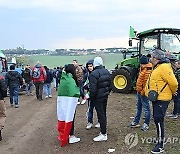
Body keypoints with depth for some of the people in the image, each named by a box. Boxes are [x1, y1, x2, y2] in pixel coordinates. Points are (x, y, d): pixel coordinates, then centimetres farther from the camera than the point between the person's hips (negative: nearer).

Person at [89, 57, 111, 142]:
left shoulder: (94, 74, -20)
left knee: (101, 115, -2)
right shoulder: (106, 72, 6)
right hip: (105, 96, 8)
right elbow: (110, 85, 12)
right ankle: (104, 131, 32)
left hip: (98, 97, -8)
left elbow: (93, 89, -22)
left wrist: (91, 97, -7)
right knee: (104, 114, 19)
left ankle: (103, 134, 5)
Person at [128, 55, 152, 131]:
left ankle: (146, 124, 14)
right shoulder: (143, 69, 10)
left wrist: (143, 92, -20)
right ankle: (136, 122, 30)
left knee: (146, 108, 3)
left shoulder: (147, 71, -22)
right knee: (138, 107, 18)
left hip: (143, 93, -11)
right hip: (139, 91, 11)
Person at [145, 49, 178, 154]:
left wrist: (172, 93, -6)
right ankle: (160, 138, 34)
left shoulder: (164, 68, -20)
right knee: (157, 119, 19)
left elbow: (174, 83, -22)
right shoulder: (157, 67, 12)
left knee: (158, 120, -8)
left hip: (161, 99, -10)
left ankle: (161, 145, 1)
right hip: (157, 98, 10)